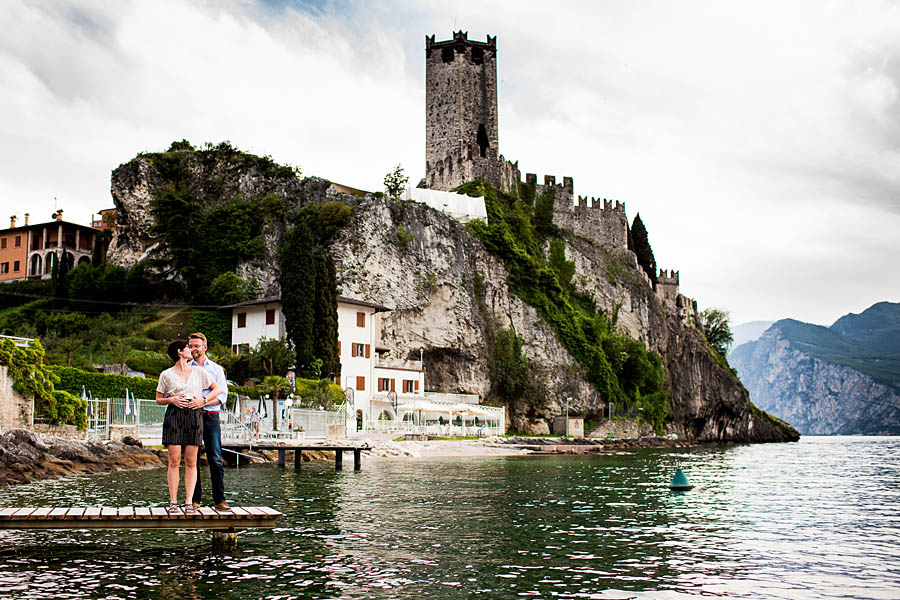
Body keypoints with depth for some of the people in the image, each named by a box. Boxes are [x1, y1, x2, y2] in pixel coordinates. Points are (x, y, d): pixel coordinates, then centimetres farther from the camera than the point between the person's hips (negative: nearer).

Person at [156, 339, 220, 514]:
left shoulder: (198, 372, 13)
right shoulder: (166, 375, 7)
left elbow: (216, 389, 17)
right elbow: (159, 399, 12)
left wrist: (203, 400, 1)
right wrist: (172, 400, -8)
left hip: (194, 416, 2)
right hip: (174, 415, -2)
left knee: (191, 462, -1)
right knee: (174, 461, -5)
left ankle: (189, 503, 0)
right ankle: (173, 502, 0)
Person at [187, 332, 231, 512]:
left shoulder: (216, 369, 11)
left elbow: (222, 395, 1)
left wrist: (204, 401, -15)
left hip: (211, 416, -1)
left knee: (215, 459, -6)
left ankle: (219, 500, -5)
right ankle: (195, 500, 8)